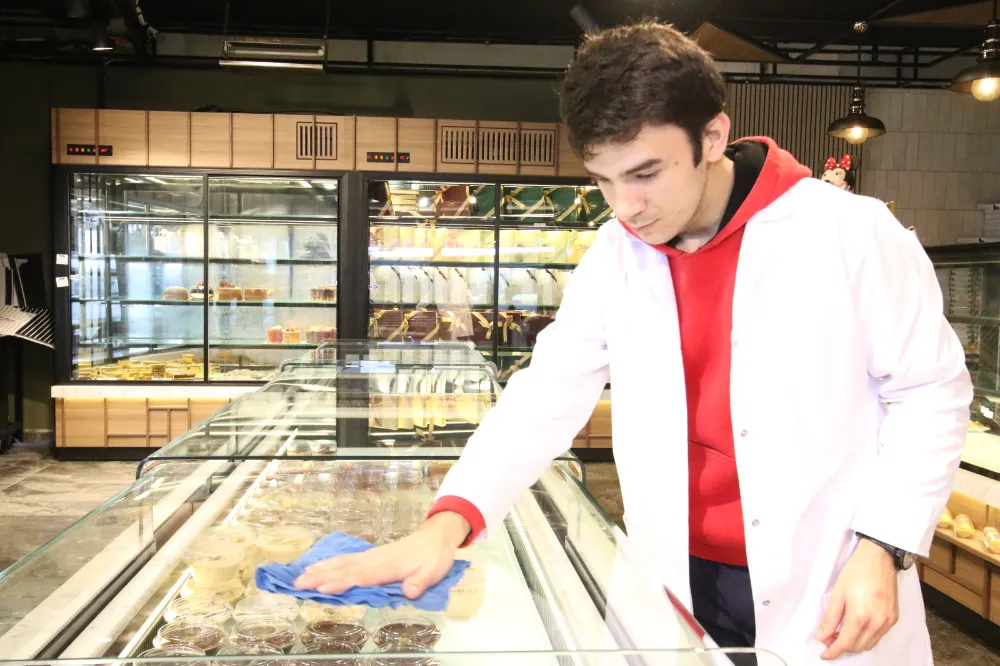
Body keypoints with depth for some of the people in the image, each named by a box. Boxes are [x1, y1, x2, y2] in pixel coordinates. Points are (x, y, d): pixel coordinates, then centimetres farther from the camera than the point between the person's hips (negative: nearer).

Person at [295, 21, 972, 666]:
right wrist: (448, 523, -17)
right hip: (679, 587, 4)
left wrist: (882, 548, -13)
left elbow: (929, 391, -5)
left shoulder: (850, 233, -13)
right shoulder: (615, 257, -2)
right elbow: (545, 398, -4)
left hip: (827, 599, -3)